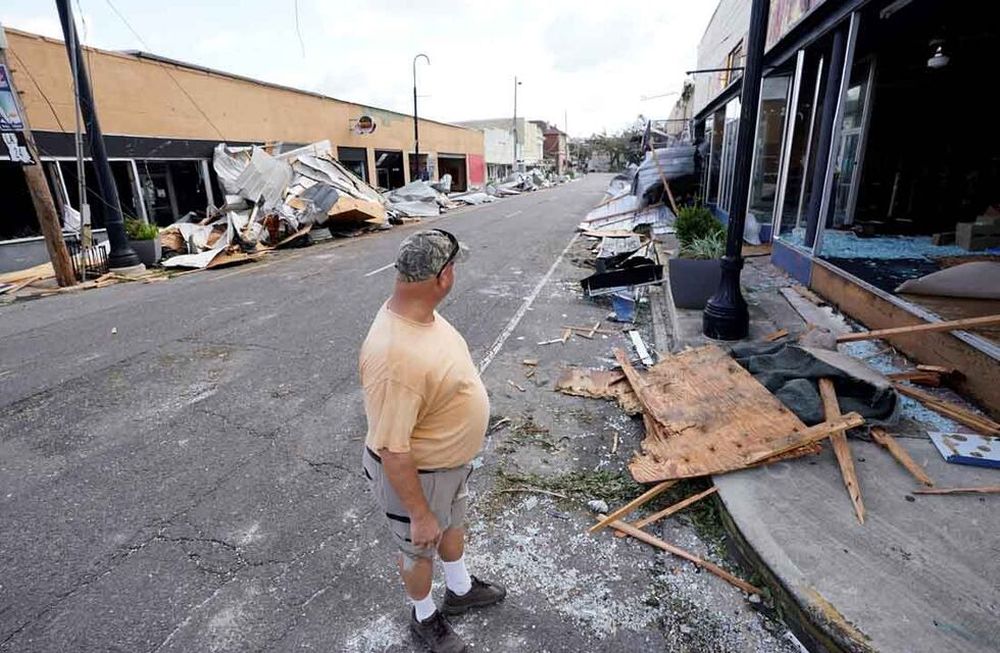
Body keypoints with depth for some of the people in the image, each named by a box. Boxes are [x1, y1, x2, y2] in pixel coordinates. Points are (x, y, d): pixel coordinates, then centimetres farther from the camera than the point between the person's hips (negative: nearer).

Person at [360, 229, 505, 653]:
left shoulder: (417, 310, -10)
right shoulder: (395, 357, -40)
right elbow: (392, 450, -31)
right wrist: (419, 514, -19)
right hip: (413, 474, -8)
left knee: (453, 525, 31)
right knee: (420, 548, 21)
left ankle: (460, 590, 60)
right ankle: (423, 617, 52)